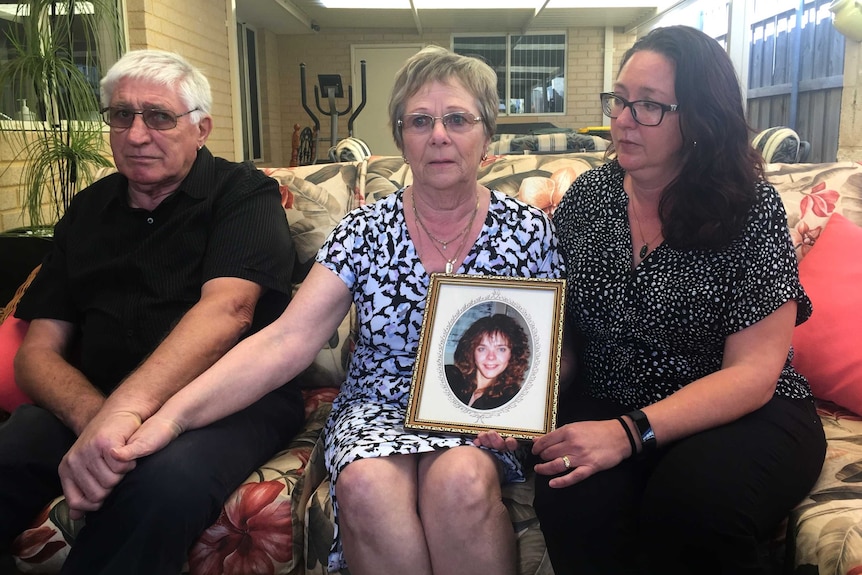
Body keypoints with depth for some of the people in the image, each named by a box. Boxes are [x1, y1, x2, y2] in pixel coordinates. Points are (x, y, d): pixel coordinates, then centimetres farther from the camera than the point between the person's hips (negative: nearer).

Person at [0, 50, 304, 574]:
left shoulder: (244, 193, 1)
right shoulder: (89, 209, 16)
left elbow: (227, 309, -18)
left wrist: (124, 408, -32)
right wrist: (92, 415, -15)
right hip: (91, 401, 4)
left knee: (169, 481, -35)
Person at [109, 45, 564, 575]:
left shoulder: (529, 229, 0)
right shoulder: (364, 231, -2)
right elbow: (285, 342, -12)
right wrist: (174, 413, -24)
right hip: (379, 411, 1)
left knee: (460, 478, -34)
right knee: (367, 484, -32)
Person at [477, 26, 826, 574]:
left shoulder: (753, 209, -9)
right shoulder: (587, 197, 2)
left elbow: (753, 372, -13)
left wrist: (630, 433, -25)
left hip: (743, 414, -1)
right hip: (607, 402, 2)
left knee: (692, 503, -32)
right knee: (576, 504, -30)